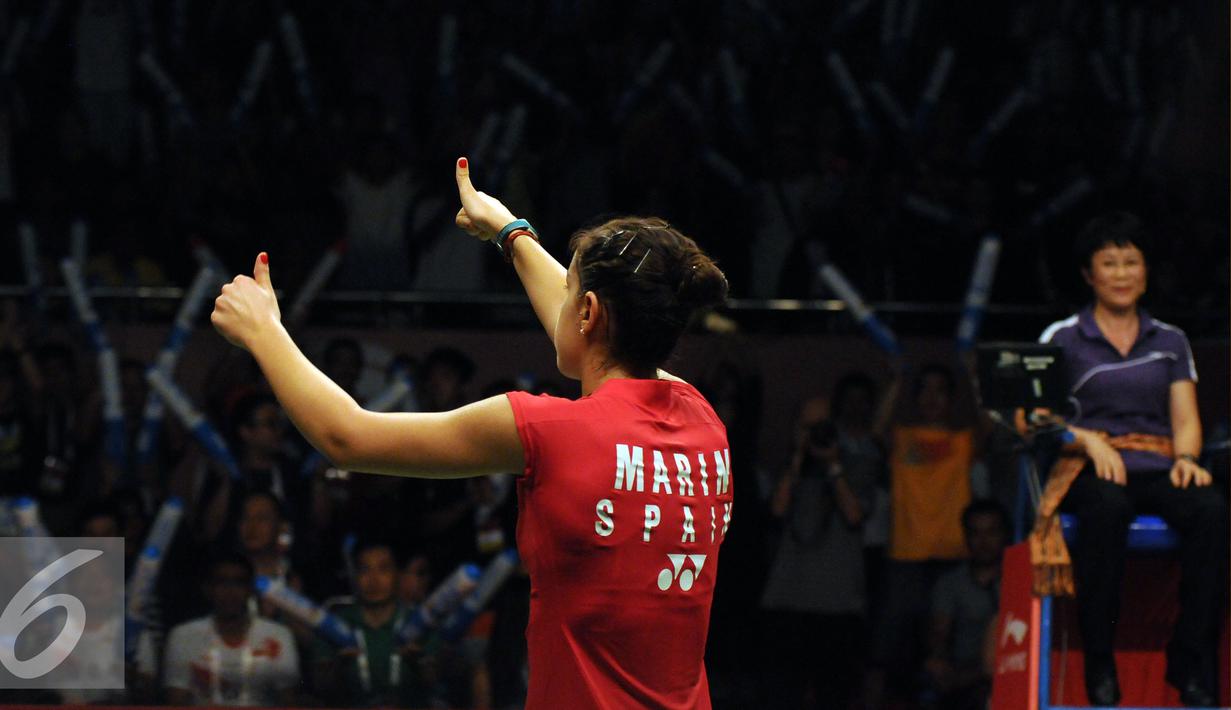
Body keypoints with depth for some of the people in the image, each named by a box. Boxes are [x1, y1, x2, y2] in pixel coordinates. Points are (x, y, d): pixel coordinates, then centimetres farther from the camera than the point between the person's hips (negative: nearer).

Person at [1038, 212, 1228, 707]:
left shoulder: (1170, 342, 21)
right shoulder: (1062, 339, 11)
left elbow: (1186, 420, 15)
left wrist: (1186, 457, -8)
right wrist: (1089, 440, -16)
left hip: (1156, 472, 3)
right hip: (1088, 471, -3)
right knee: (1107, 506, -41)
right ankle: (1099, 669, -34)